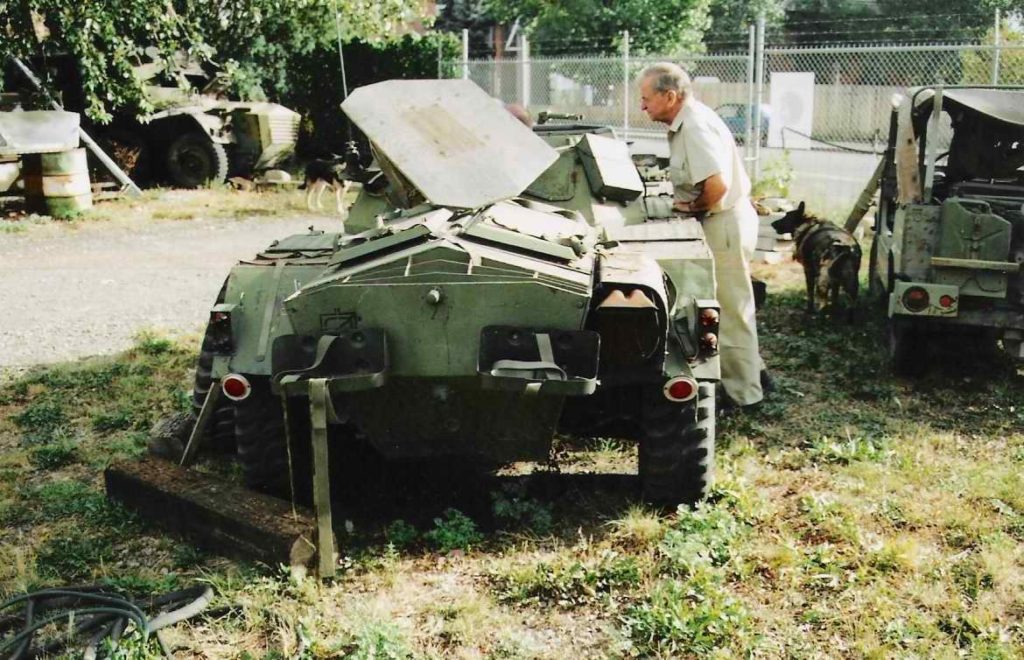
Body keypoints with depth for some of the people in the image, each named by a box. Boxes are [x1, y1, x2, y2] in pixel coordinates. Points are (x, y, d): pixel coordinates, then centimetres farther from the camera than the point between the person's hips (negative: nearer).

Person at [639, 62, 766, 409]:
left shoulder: (696, 127, -23)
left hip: (726, 223, -11)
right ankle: (751, 369, 35)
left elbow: (717, 185, -32)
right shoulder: (685, 122, 10)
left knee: (731, 310, 1)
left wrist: (692, 207, -15)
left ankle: (742, 392, 12)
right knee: (730, 305, 21)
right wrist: (688, 201, 5)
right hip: (724, 221, 11)